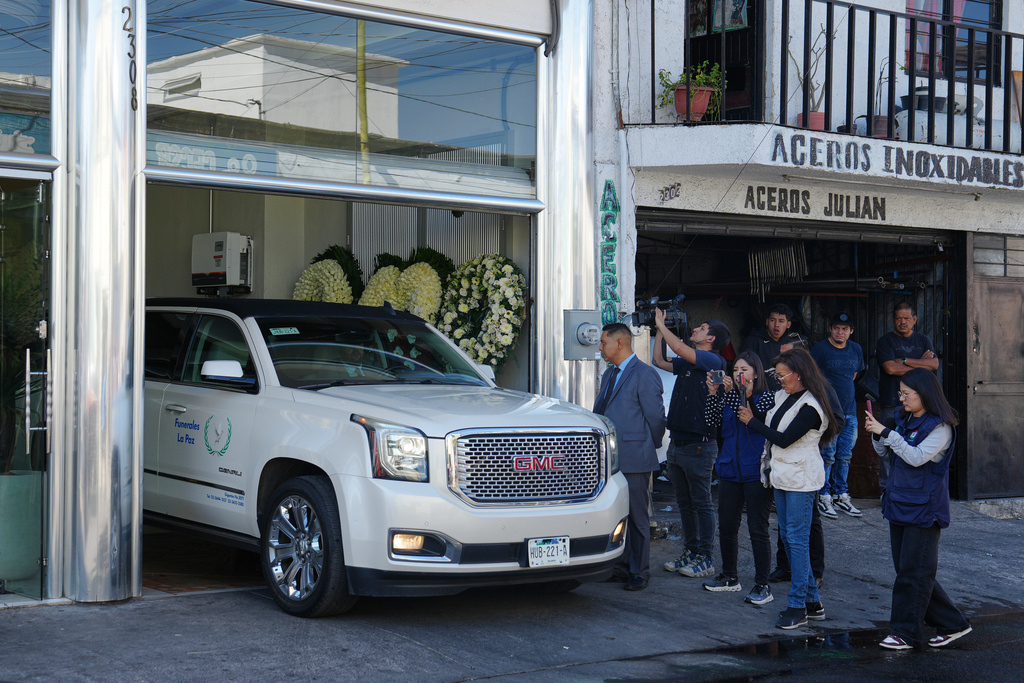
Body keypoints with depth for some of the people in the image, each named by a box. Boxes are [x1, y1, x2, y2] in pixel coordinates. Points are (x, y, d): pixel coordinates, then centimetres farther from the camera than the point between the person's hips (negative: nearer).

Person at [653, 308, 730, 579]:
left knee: (701, 503, -2)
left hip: (699, 444, -9)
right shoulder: (688, 363, 15)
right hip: (677, 442, 9)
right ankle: (690, 552, 23)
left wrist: (661, 323, -12)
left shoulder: (712, 360, -12)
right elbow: (660, 360, 22)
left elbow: (679, 348, -24)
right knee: (684, 502, 14)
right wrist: (659, 328, 16)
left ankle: (705, 559, 4)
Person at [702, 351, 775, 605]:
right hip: (730, 470, 6)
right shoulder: (729, 396, 12)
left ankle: (762, 585, 2)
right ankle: (730, 577, 26)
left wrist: (742, 395, -26)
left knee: (757, 529, -3)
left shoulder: (766, 397, -4)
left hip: (756, 472, -6)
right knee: (726, 526, 11)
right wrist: (713, 393, -9)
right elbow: (712, 422, 0)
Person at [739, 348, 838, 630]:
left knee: (797, 539, -8)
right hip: (782, 476, 9)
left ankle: (798, 606, -3)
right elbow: (770, 428, 17)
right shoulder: (782, 396, 11)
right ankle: (812, 601, 18)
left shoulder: (811, 407, -16)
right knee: (788, 537, 11)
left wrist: (752, 421, -11)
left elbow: (784, 439, -19)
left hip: (801, 480, -9)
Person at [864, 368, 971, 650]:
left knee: (914, 572, -3)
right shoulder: (905, 420, 11)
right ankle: (952, 624, 20)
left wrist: (886, 432, -23)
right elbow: (887, 454, 15)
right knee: (905, 569, 11)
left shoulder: (940, 427, -12)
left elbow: (917, 457, -23)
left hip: (924, 509, -9)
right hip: (899, 505, 9)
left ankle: (906, 632, 6)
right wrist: (876, 434, -2)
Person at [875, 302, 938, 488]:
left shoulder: (923, 341, 16)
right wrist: (920, 364, -3)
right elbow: (890, 368, -10)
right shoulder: (885, 342, 5)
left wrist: (904, 361, -6)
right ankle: (887, 489, 3)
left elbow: (934, 364, 0)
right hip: (892, 403, -3)